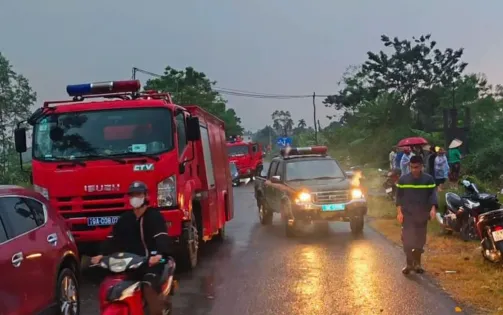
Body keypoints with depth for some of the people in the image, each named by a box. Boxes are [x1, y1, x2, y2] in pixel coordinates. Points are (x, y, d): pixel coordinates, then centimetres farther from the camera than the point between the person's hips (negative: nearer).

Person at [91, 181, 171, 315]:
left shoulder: (155, 216, -3)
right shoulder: (125, 218, 16)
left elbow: (162, 237, -19)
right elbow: (113, 237, 10)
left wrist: (159, 254, -39)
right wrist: (102, 254, -8)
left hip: (152, 260, -6)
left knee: (148, 288, -29)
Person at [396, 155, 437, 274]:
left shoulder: (428, 179, 0)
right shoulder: (403, 179, 0)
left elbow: (432, 194, -4)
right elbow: (399, 196, 4)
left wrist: (433, 208, -20)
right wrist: (399, 212, -4)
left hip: (422, 215, 1)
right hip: (407, 214, -1)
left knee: (420, 240, 8)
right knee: (407, 239, -7)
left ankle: (417, 263, 22)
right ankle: (409, 264, 1)